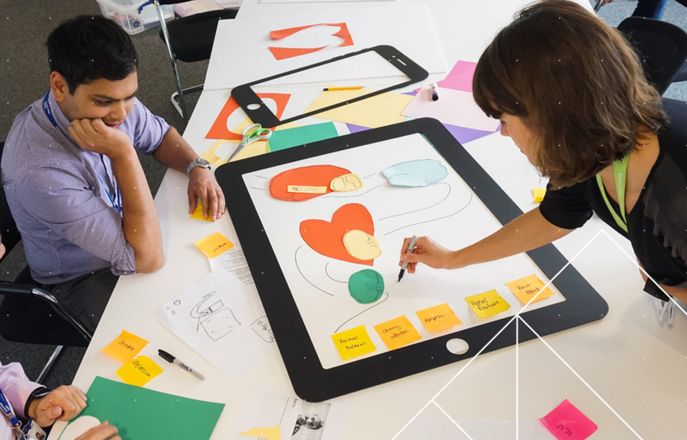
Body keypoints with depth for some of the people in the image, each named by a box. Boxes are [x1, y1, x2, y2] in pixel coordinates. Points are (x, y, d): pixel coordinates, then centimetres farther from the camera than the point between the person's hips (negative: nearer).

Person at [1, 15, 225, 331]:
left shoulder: (109, 101, -19)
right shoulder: (40, 172, -38)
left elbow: (160, 135, 4)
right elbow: (147, 259, -37)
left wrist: (198, 168, -16)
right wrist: (123, 153, -41)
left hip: (129, 229, 6)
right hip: (88, 279, -6)